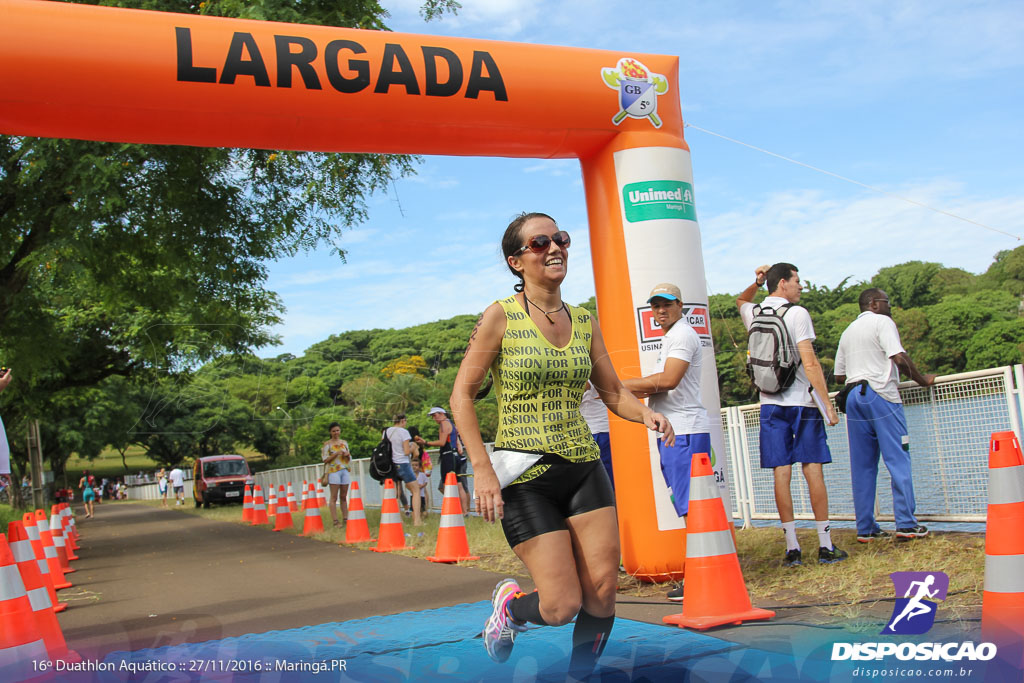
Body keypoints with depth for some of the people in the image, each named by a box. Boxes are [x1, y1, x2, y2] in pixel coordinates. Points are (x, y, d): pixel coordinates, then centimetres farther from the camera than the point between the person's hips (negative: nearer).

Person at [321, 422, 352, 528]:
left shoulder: (344, 442, 15)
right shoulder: (327, 444, 1)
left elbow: (350, 459, 21)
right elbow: (325, 459, -5)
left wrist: (347, 455, -1)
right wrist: (336, 454, -15)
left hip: (345, 470, 5)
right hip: (333, 471, -5)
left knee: (344, 496, 6)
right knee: (334, 497, -6)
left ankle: (345, 519, 9)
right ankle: (335, 521, -8)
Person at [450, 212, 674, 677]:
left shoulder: (584, 322, 7)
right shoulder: (501, 316, -6)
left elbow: (612, 391, 15)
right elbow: (462, 395, -6)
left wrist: (645, 414, -8)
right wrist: (482, 470, -15)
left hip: (584, 468, 5)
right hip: (526, 476, -4)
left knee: (603, 594, -2)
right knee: (563, 607, -7)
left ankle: (580, 675, 24)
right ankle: (510, 604, 28)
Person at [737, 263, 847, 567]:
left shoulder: (753, 314, 8)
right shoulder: (797, 313, -8)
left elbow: (741, 301, 36)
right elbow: (810, 363, -14)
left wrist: (757, 283, 18)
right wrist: (827, 404, -12)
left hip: (770, 405, 4)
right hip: (801, 402, -4)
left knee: (781, 473, 2)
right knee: (812, 470, 1)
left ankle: (792, 548, 3)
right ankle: (826, 545, 5)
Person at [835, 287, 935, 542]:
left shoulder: (848, 331, 21)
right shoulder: (882, 322, 0)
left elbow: (839, 376, 19)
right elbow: (900, 359, -13)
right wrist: (923, 380, -1)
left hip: (853, 396, 7)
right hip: (880, 395, -7)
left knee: (862, 465, 5)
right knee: (898, 459, -3)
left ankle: (865, 528, 5)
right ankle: (906, 524, -4)